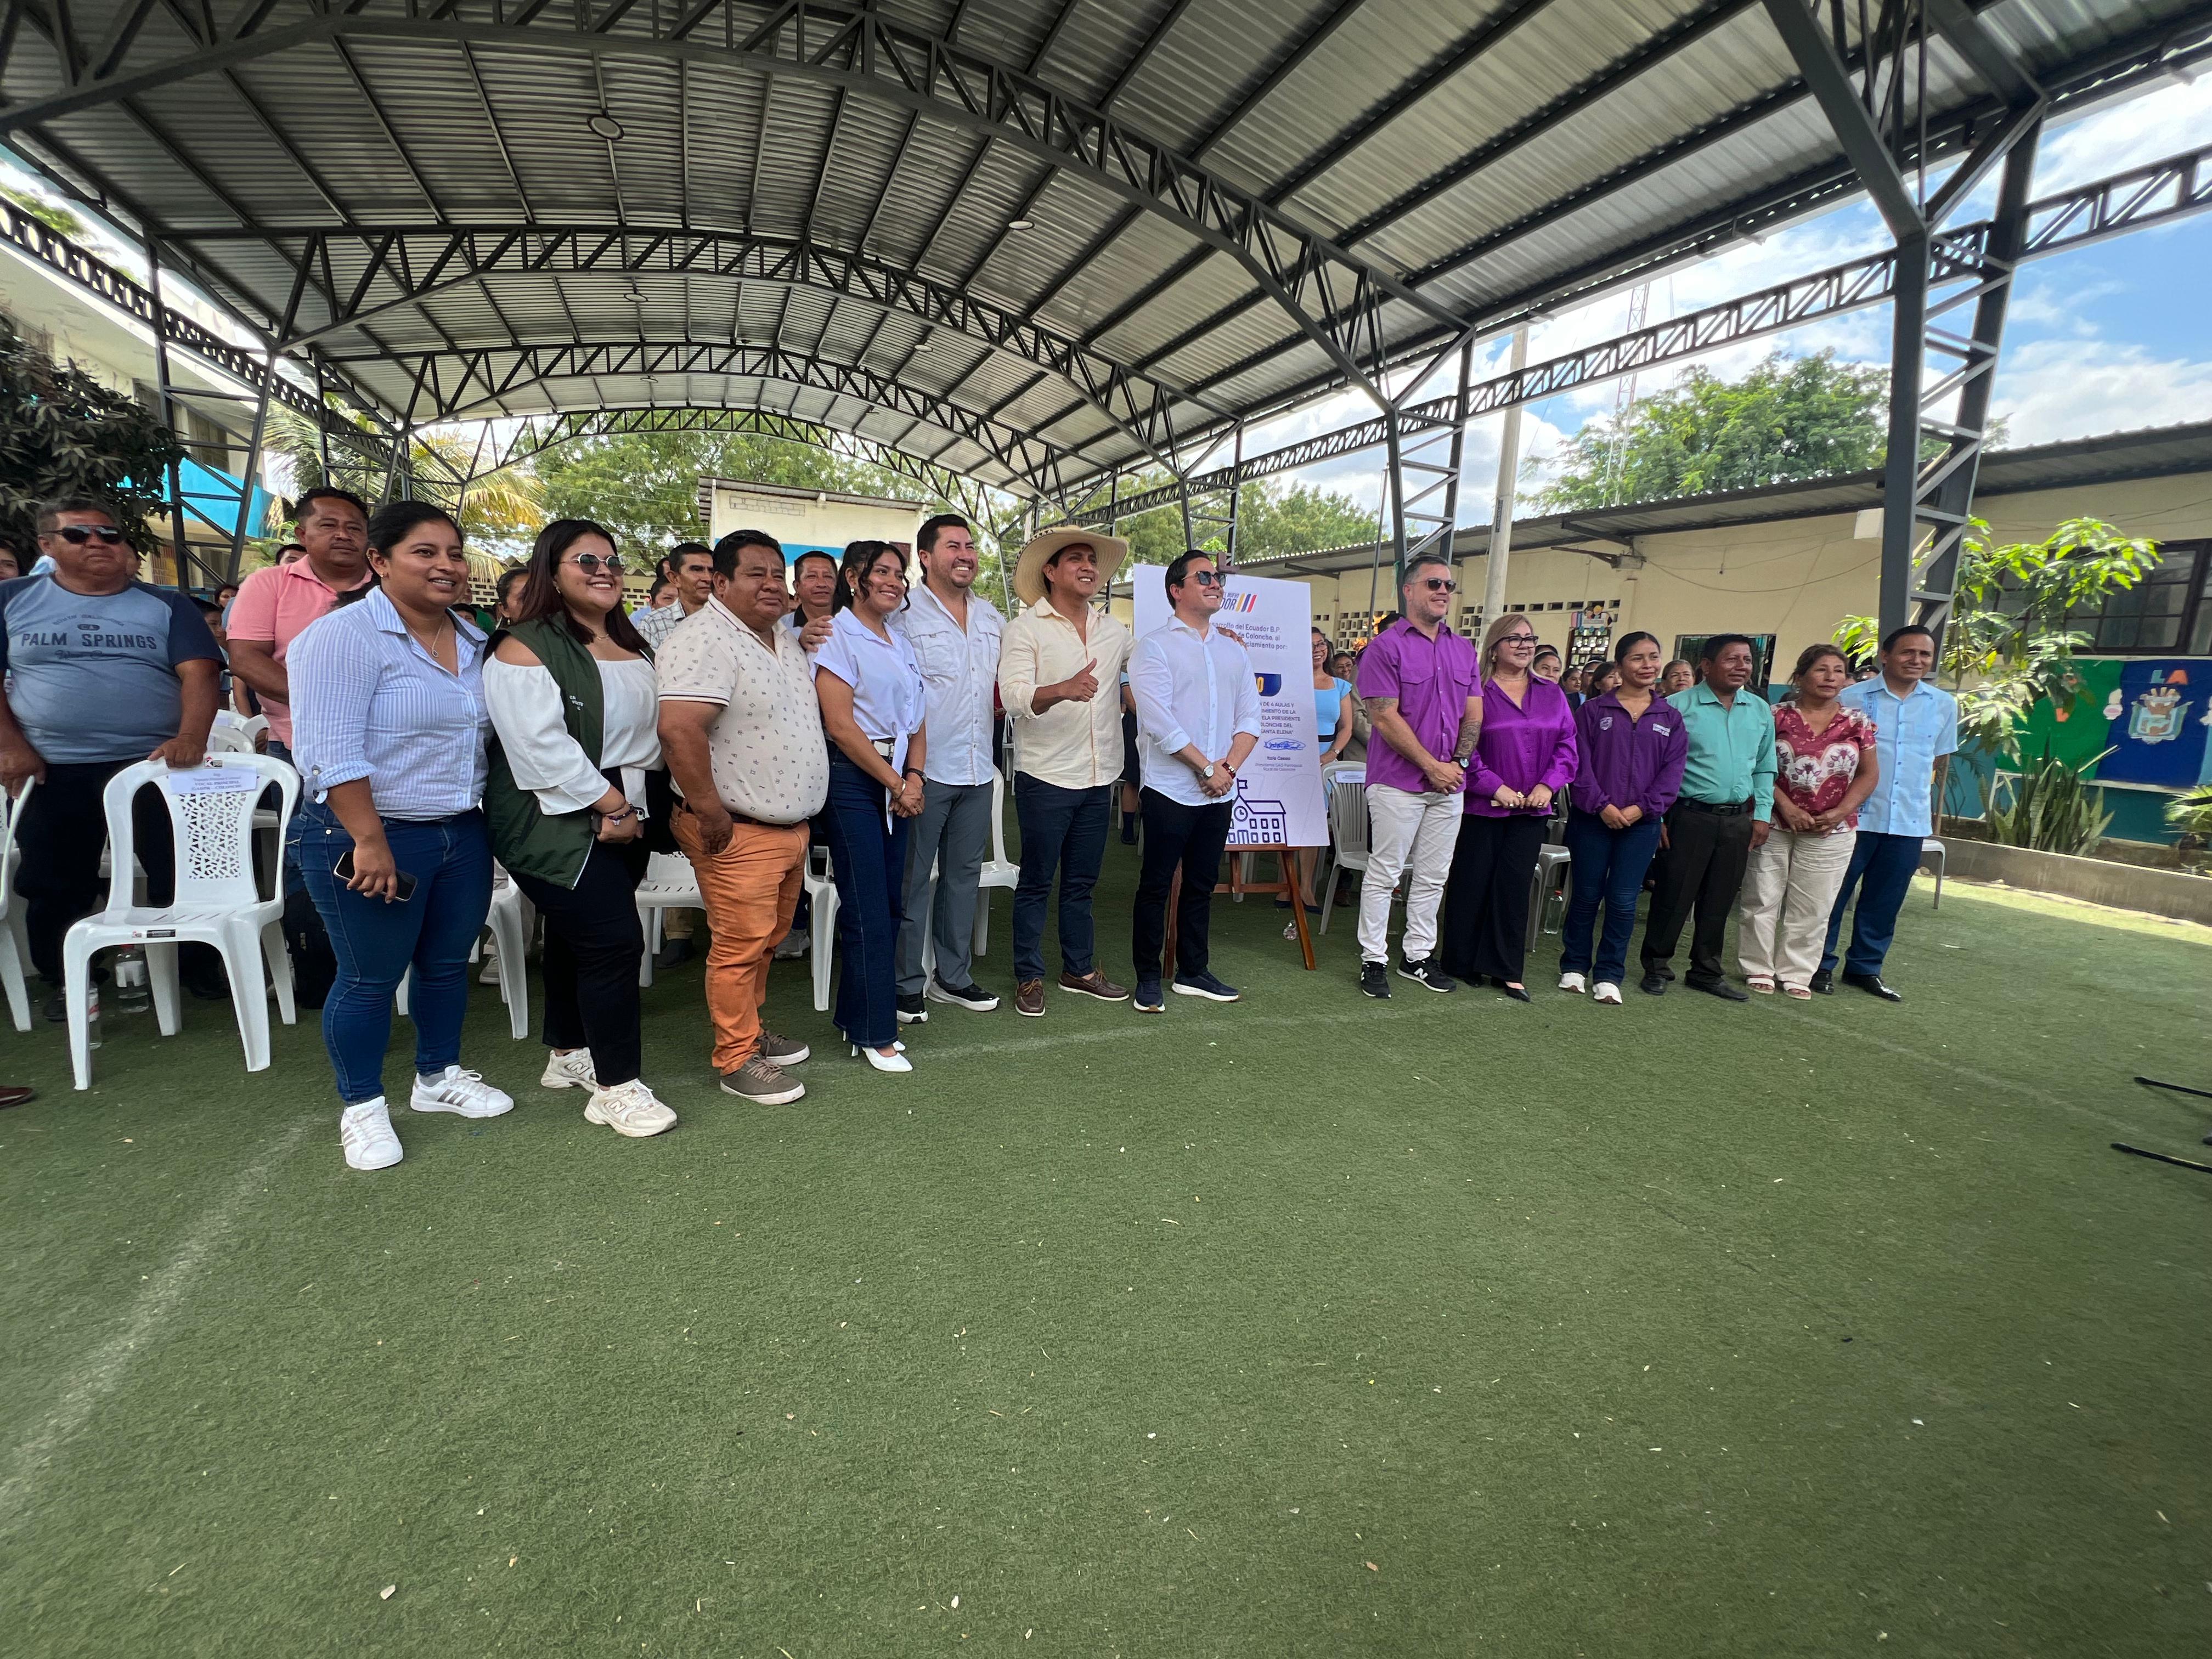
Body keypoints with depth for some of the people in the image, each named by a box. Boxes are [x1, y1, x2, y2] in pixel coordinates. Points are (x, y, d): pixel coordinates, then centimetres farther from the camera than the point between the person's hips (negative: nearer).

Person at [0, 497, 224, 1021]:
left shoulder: (167, 604, 4)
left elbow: (199, 672, -6)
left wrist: (191, 738, -21)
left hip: (156, 763, -1)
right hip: (52, 770, 1)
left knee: (183, 875, 4)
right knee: (56, 886, 11)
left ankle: (196, 965, 20)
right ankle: (65, 983, 26)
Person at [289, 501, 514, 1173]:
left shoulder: (473, 642, 9)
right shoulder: (344, 636, -13)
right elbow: (332, 752, -20)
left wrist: (493, 816, 14)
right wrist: (370, 841, -23)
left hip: (464, 833, 7)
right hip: (369, 837, -6)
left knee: (448, 963, 16)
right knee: (370, 976, 5)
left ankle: (438, 1077, 35)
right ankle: (360, 1106, 23)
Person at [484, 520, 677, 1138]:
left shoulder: (632, 647, 15)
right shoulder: (526, 647, -10)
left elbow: (653, 724, 18)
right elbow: (542, 743, -20)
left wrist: (639, 807, 6)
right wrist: (609, 805, -18)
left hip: (626, 817, 8)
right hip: (559, 823, -8)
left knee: (577, 935, 18)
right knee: (614, 940, -11)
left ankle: (568, 1055, 32)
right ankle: (617, 1086, 0)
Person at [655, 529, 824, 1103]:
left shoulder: (786, 639, 13)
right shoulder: (704, 640, -17)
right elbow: (678, 728, -28)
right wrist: (710, 812, -25)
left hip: (792, 824, 9)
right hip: (739, 832, -9)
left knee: (767, 939, 20)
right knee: (740, 945, 0)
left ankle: (751, 1030, 37)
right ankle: (737, 1061, 15)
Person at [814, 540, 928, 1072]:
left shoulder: (900, 642, 17)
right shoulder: (836, 636, -6)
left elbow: (916, 719, 14)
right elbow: (841, 725, -14)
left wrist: (914, 777, -3)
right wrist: (895, 785, -10)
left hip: (898, 781, 7)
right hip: (853, 779, -7)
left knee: (888, 904, 9)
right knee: (869, 911, -5)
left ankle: (857, 1014, 23)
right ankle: (873, 1033, 6)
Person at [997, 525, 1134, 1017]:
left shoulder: (1114, 629, 9)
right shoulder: (1027, 626, -6)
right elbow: (1014, 697, -18)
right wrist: (1062, 690, -37)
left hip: (1099, 777, 5)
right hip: (1045, 777, -5)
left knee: (1082, 881, 15)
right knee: (1036, 881, 5)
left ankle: (1079, 969, 28)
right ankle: (1029, 976, 17)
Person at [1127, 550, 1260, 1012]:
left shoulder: (1234, 652, 15)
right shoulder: (1154, 646, -4)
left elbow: (1250, 717, 10)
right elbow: (1159, 720, -14)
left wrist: (1229, 766, -7)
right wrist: (1206, 768, -13)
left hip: (1220, 793, 6)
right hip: (1170, 790, -5)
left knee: (1201, 885, 13)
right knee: (1156, 886, 2)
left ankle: (1193, 971, 25)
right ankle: (1147, 977, 13)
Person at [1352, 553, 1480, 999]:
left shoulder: (1464, 650, 13)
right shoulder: (1386, 646, -6)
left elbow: (1474, 715, 11)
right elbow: (1385, 717, -14)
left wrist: (1458, 763, -5)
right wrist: (1432, 766, -14)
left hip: (1449, 783, 6)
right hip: (1398, 782, -6)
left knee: (1432, 877, 12)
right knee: (1384, 874, 0)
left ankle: (1418, 955, 24)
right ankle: (1373, 959, 11)